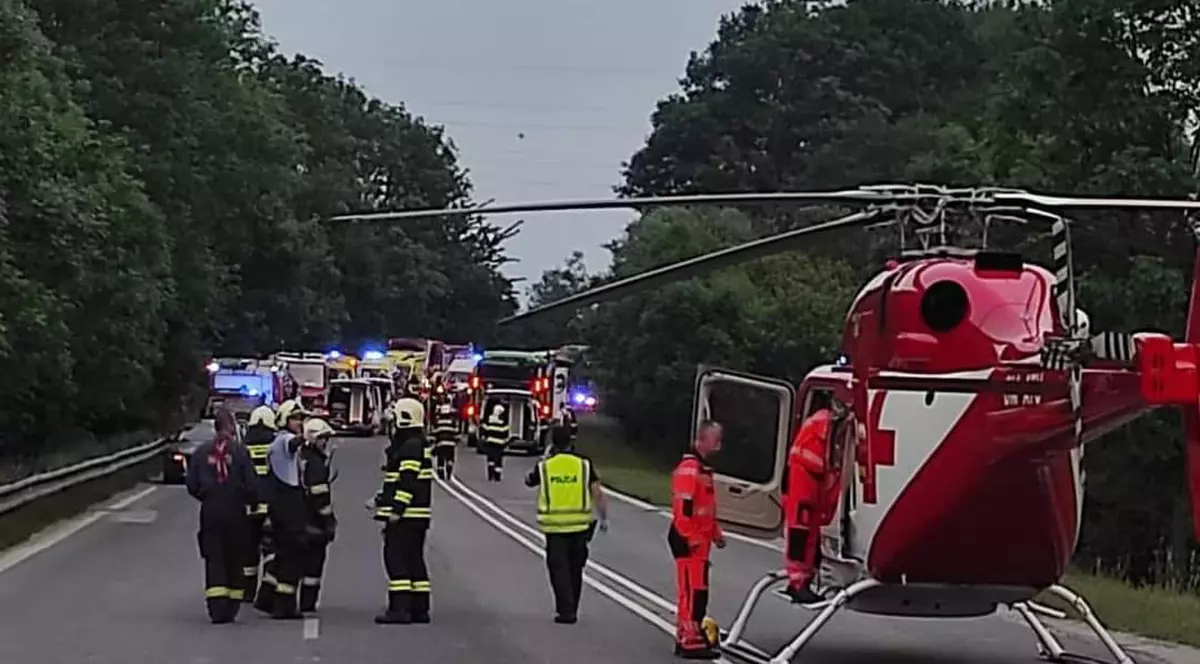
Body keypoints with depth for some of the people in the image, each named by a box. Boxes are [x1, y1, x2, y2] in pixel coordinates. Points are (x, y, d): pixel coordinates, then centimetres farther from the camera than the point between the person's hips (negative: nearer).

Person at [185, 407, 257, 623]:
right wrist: (251, 501, 10)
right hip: (235, 515, -1)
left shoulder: (201, 452, 0)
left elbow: (192, 485, 1)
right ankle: (231, 608, 10)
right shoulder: (239, 451, -8)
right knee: (234, 560, 10)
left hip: (210, 514, 1)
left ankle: (217, 608, -10)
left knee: (214, 560, 3)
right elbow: (250, 484, -10)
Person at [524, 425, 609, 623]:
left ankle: (566, 611, -5)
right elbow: (598, 492, -6)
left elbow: (529, 481, 19)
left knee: (559, 568, 3)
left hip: (554, 526, -1)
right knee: (575, 568, 15)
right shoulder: (584, 464, -2)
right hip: (579, 525, 1)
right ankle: (571, 610, 22)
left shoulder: (544, 466, -1)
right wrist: (604, 517, 1)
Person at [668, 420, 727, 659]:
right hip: (689, 540, -10)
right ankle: (691, 642, -9)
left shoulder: (703, 468, 17)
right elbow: (683, 507, -22)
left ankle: (686, 636, 21)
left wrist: (716, 533, 20)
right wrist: (692, 539, -21)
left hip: (699, 539, 10)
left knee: (696, 589, 14)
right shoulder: (689, 469, -16)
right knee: (693, 590, -10)